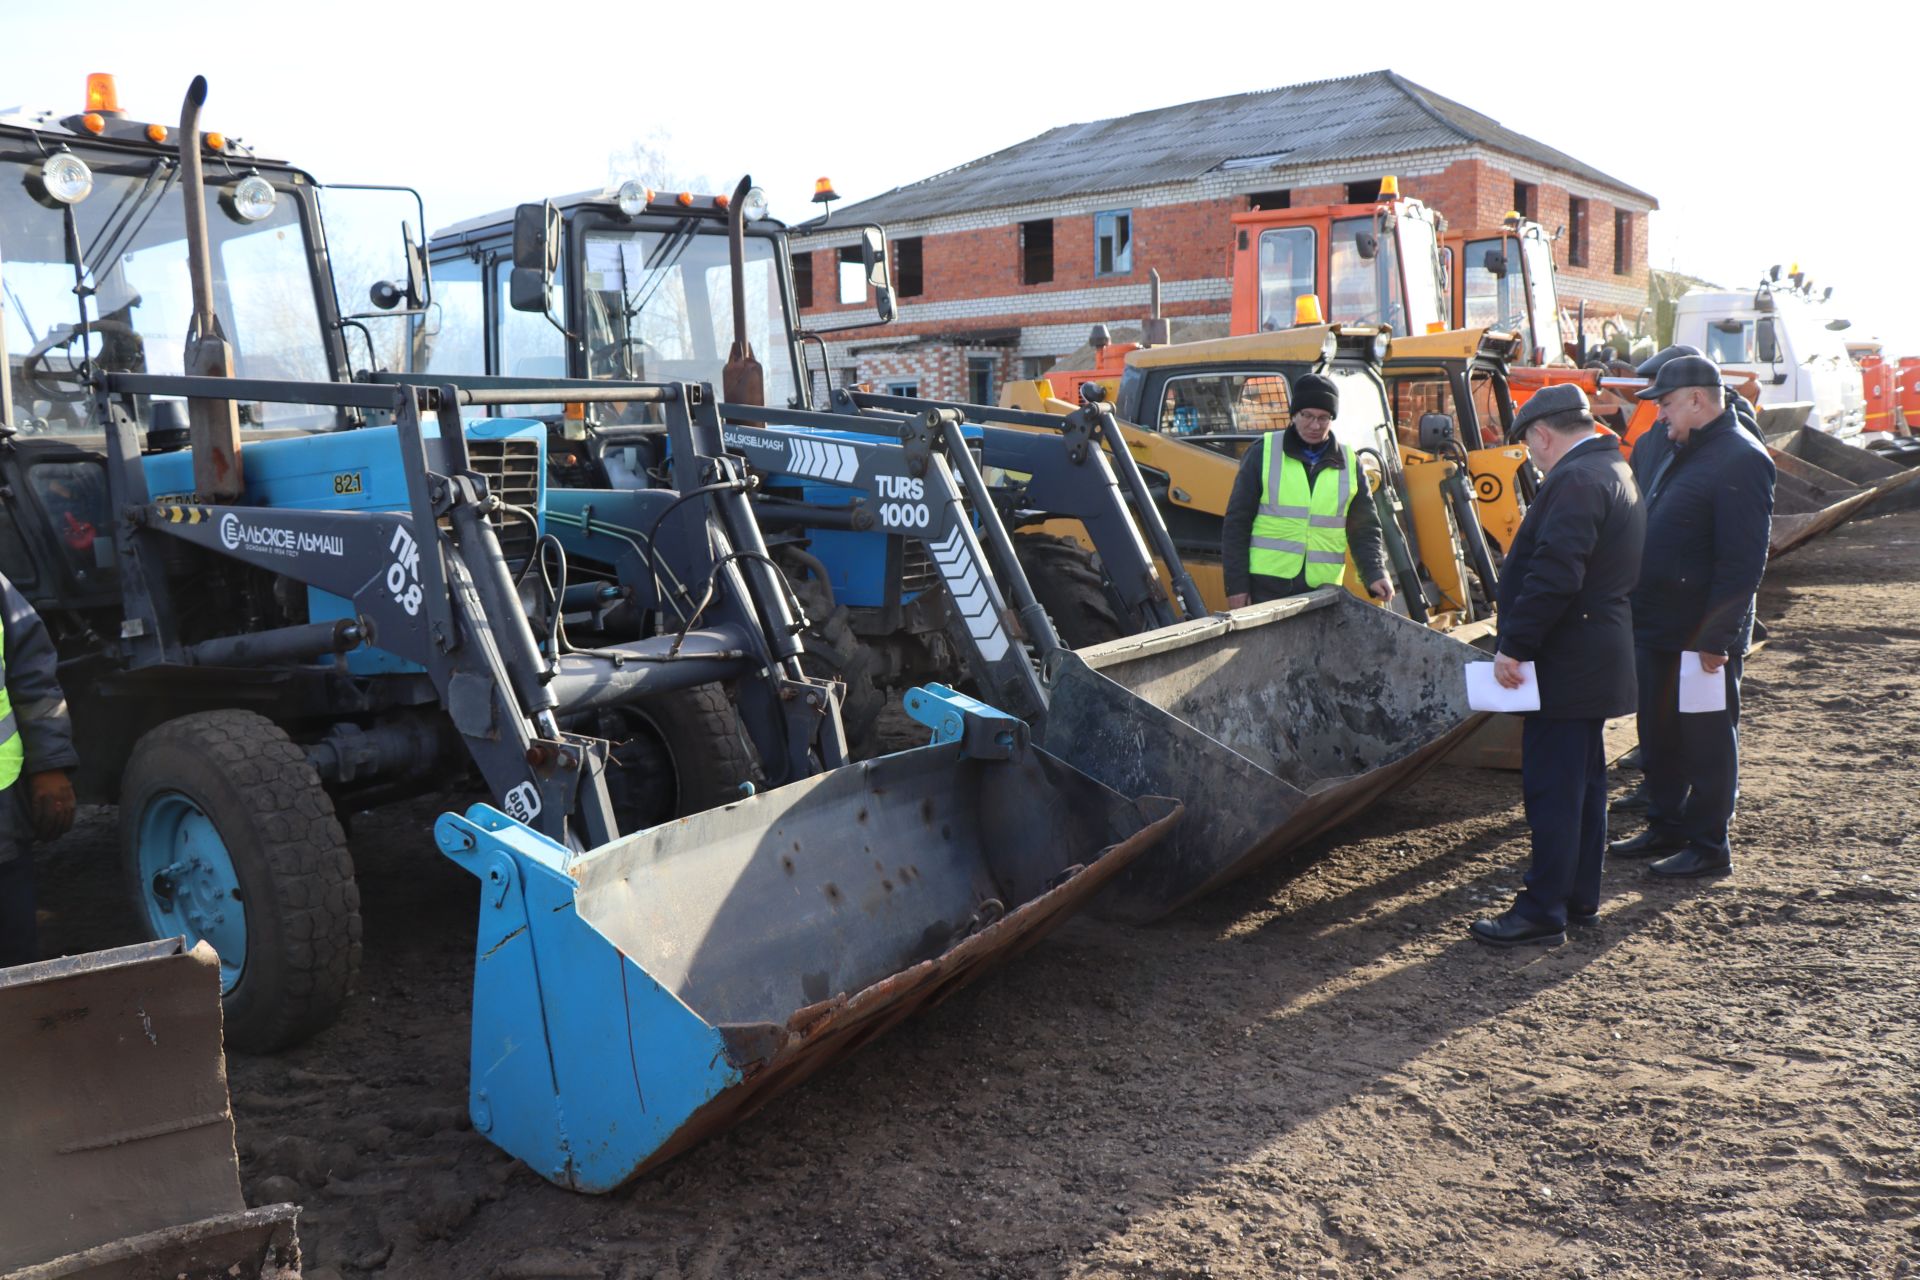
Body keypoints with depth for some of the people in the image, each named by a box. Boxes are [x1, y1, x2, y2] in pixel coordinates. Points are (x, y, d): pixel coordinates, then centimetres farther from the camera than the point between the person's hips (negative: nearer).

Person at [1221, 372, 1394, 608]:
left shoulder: (1350, 464, 10)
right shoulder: (1264, 453, 2)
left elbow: (1365, 529, 12)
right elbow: (1236, 523, 1)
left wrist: (1375, 574, -6)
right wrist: (1236, 584, -5)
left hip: (1322, 589, 3)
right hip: (1267, 586, -3)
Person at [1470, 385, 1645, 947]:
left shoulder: (1576, 480, -18)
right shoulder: (1613, 473, 16)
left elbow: (1554, 574, -26)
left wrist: (1514, 645, -22)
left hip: (1566, 663, -11)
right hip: (1594, 662, 11)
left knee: (1552, 789, -5)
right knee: (1584, 783, 16)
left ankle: (1543, 910, 1)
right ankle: (1580, 899, 25)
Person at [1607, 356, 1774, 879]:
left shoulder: (1741, 460, -16)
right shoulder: (1660, 445, 12)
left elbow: (1743, 561, -20)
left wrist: (1716, 638, -21)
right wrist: (1631, 610, 13)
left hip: (1701, 635, -9)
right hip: (1653, 624, 9)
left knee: (1706, 738, 3)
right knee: (1658, 735, 17)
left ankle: (1708, 847, 14)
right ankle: (1665, 829, 31)